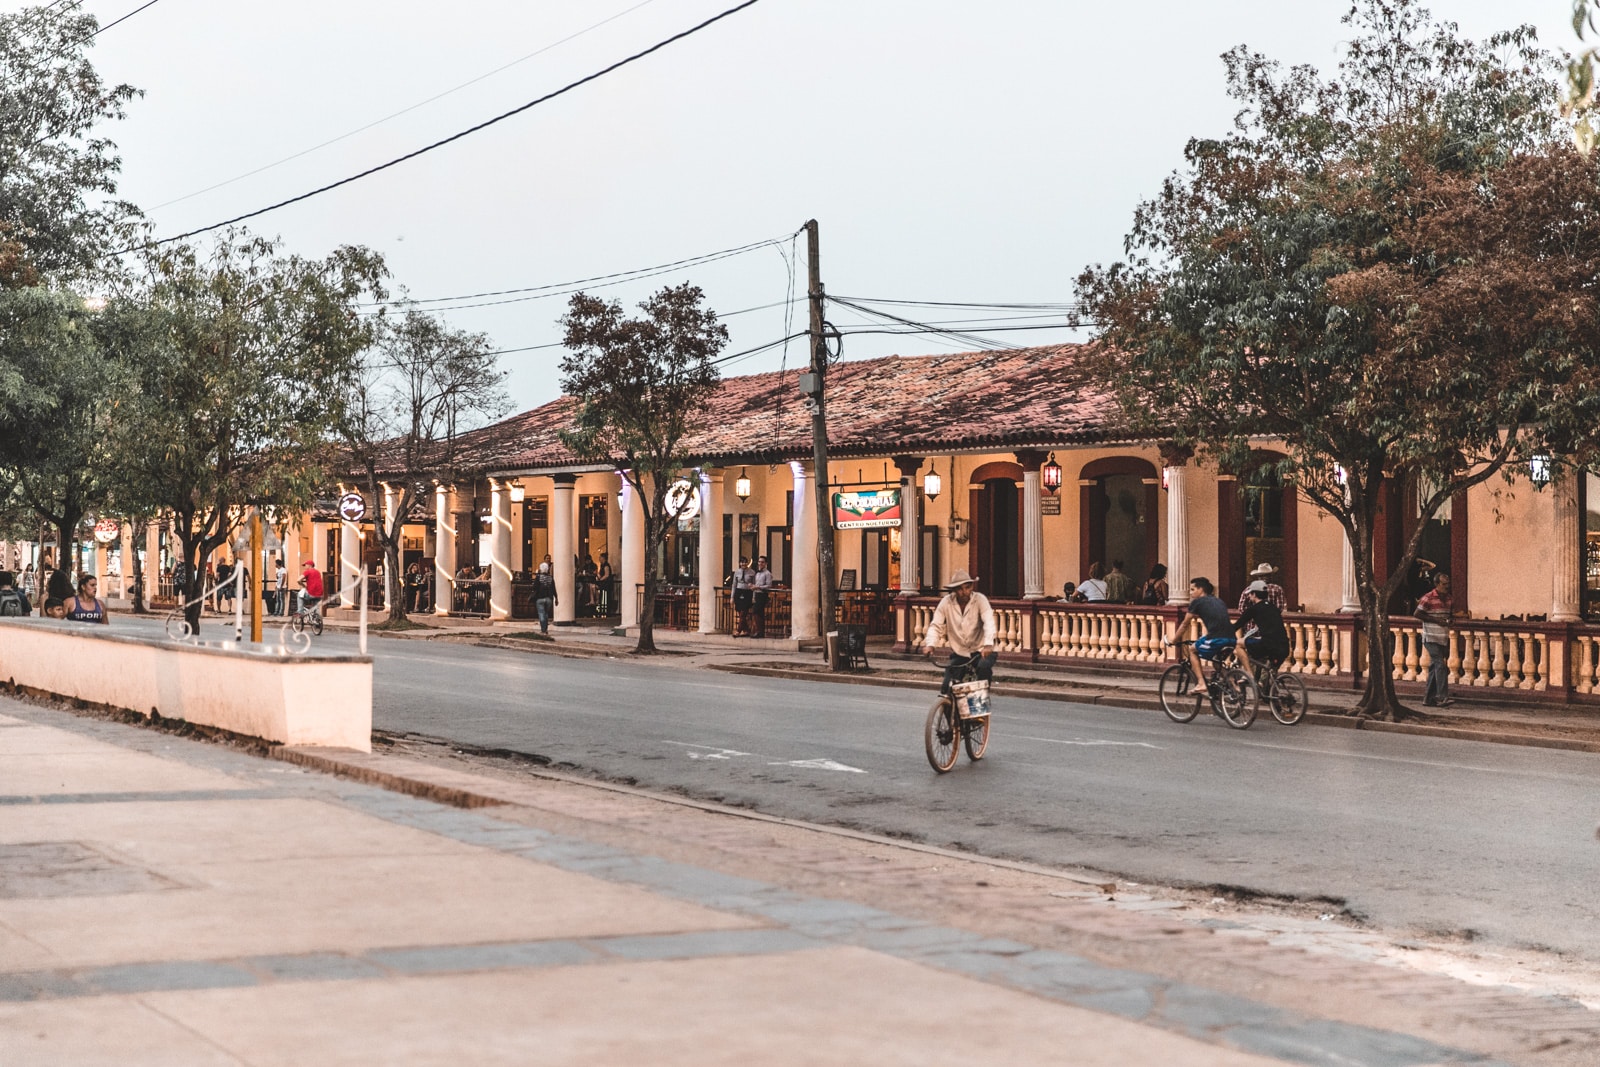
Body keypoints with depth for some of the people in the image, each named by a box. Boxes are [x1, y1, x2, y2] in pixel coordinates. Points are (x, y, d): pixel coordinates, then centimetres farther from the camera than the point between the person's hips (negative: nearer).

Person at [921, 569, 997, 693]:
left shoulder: (980, 599, -12)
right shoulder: (946, 602, -6)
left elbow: (988, 622, -25)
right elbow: (935, 626, -6)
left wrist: (988, 645, -43)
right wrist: (930, 645, -26)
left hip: (979, 651, -2)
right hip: (958, 653, 2)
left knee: (984, 667, -34)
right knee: (947, 688, -9)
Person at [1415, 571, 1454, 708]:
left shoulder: (1448, 598, 12)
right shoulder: (1428, 598, -10)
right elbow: (1417, 614, -12)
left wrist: (1451, 616, -1)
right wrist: (1436, 620, -17)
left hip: (1444, 638, 7)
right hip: (1431, 638, -7)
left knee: (1434, 668, 9)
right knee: (1440, 665, -16)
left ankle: (1429, 698, 14)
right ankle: (1443, 697, -21)